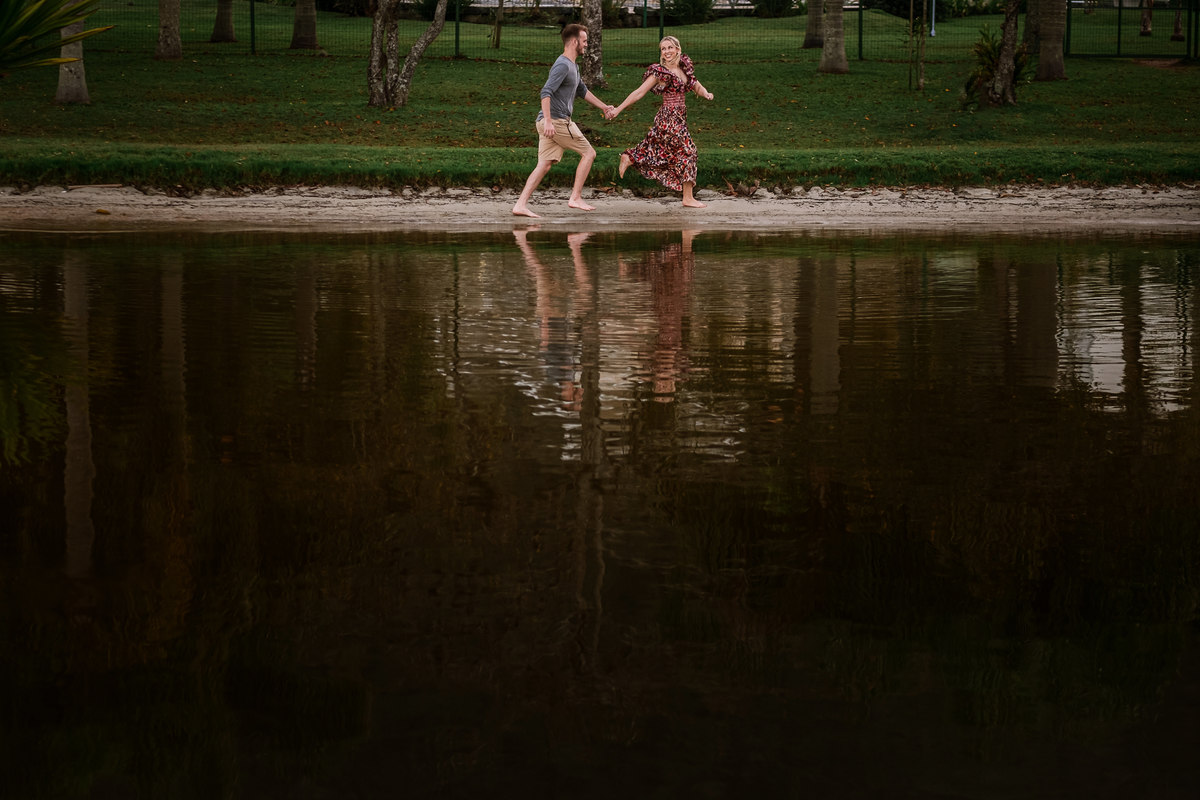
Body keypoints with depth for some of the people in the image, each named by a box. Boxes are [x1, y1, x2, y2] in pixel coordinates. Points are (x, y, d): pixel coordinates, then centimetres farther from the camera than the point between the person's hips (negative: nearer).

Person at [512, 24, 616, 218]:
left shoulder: (573, 66, 21)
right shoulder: (562, 66, -13)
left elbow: (582, 91, 36)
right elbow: (546, 92, -23)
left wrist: (604, 107, 41)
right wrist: (548, 121, -30)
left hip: (549, 123, 9)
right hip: (557, 121, -9)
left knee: (544, 164, 3)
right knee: (588, 153, 2)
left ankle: (521, 204, -5)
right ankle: (575, 197, 2)